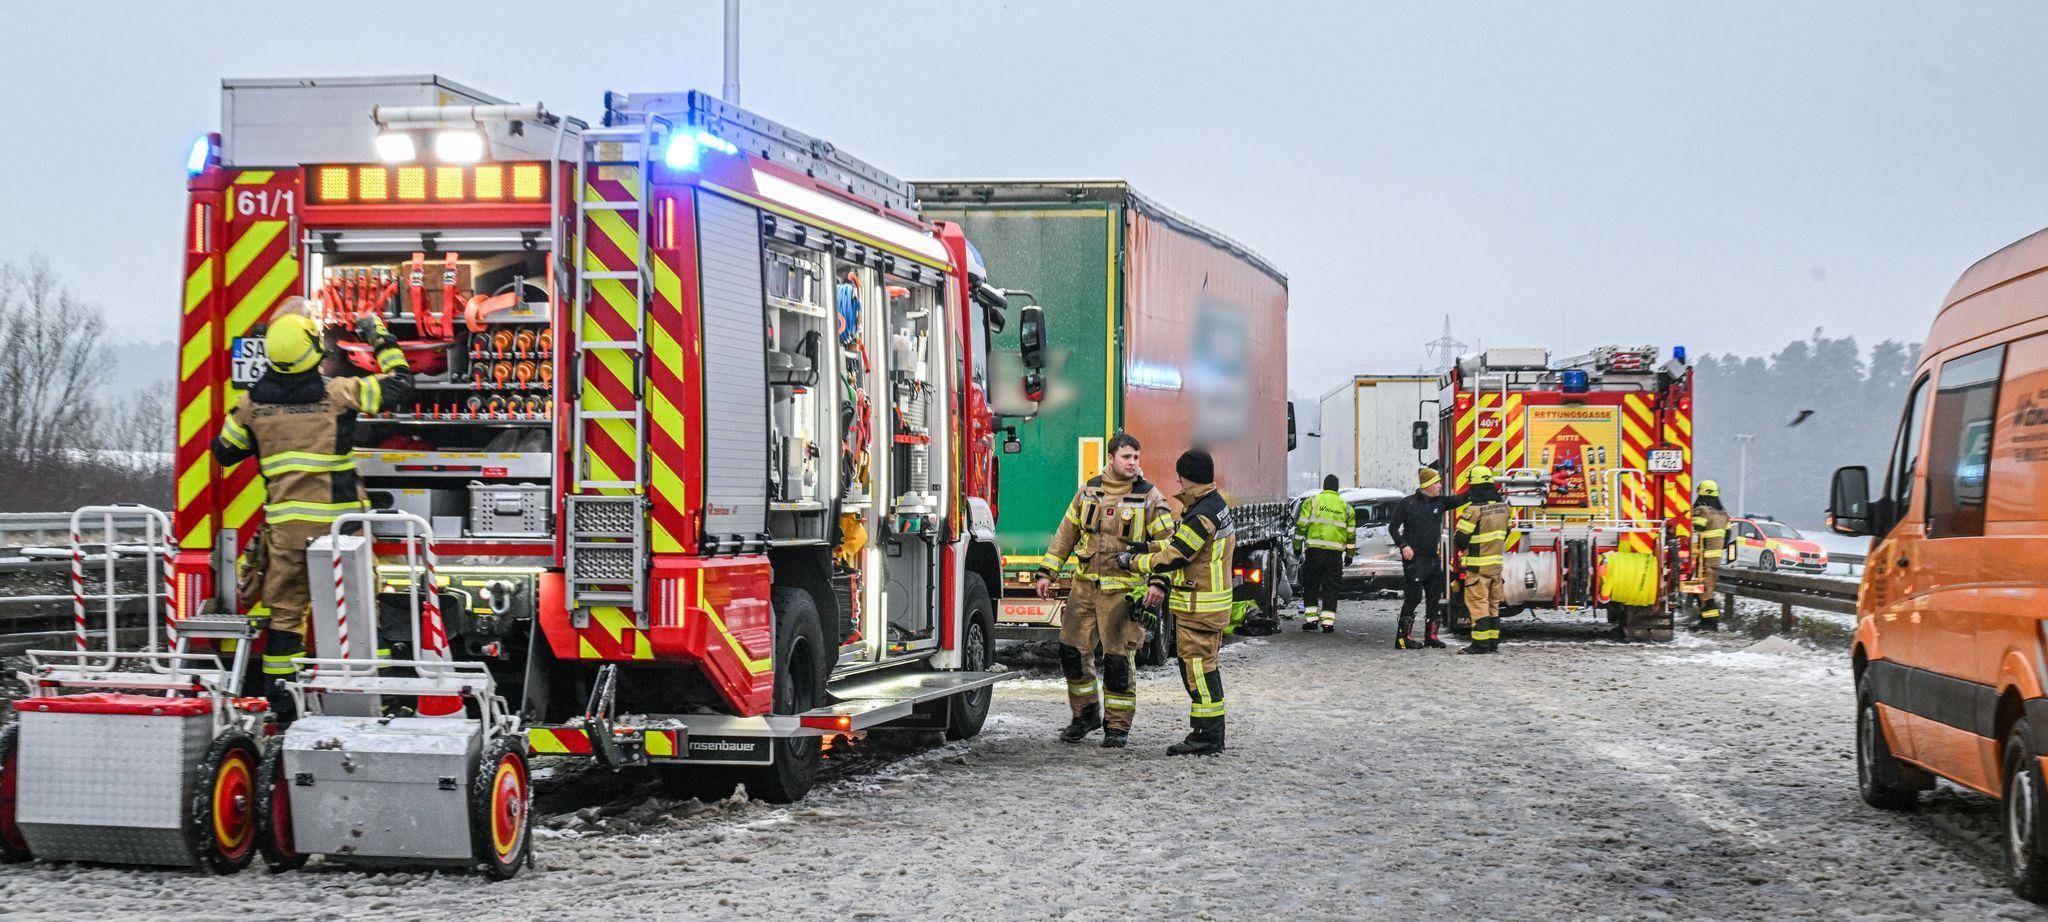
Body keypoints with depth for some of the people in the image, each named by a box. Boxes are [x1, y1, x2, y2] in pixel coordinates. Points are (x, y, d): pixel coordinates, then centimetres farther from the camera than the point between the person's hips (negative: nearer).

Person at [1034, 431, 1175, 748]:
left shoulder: (1149, 497, -4)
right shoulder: (1090, 490, 7)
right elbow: (1066, 532, 14)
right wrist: (1047, 572, 11)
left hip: (1123, 590, -4)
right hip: (1085, 585, 4)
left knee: (1119, 658, -3)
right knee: (1072, 650, 4)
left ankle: (1118, 726, 9)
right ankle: (1086, 714, 21)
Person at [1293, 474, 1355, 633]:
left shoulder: (1312, 501, 4)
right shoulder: (1346, 507, 13)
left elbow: (1302, 525, -1)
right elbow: (1351, 533, 15)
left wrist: (1297, 545, 5)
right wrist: (1350, 553, 24)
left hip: (1315, 549, -2)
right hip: (1335, 554, 2)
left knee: (1310, 586, 8)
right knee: (1331, 588, 6)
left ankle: (1311, 619, 2)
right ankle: (1328, 621, 0)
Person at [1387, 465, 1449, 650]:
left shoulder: (1440, 502, 10)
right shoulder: (1407, 503, -5)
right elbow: (1393, 527, -2)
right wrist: (1404, 546, -14)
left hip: (1434, 558, 6)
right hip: (1414, 559, -6)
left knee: (1435, 598, 9)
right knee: (1413, 597, -11)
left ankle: (1431, 636, 17)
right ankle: (1403, 637, -9)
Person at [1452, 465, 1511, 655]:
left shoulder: (1474, 509, -17)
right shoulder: (1502, 506, 6)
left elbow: (1460, 538, -16)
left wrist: (1458, 541, 7)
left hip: (1478, 565, -7)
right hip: (1497, 562, 7)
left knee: (1478, 603, -4)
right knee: (1493, 603, 13)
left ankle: (1481, 643, -6)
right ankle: (1493, 642, 16)